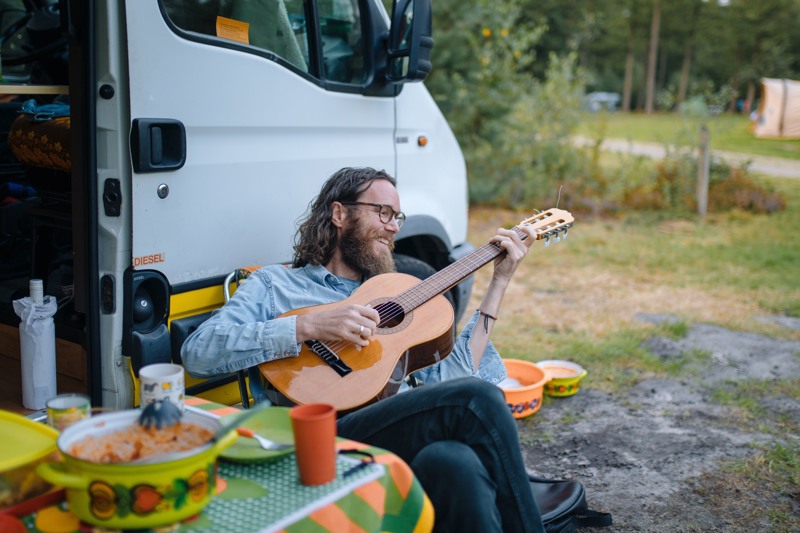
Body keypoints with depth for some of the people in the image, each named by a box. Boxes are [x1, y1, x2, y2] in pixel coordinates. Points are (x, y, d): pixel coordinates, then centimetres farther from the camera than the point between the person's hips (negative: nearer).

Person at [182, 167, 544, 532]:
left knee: (454, 462, -35)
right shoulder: (275, 284, 15)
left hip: (407, 445, 4)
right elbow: (197, 352, -2)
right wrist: (309, 327, -11)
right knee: (476, 399, -25)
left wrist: (499, 283, 14)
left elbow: (448, 380, 12)